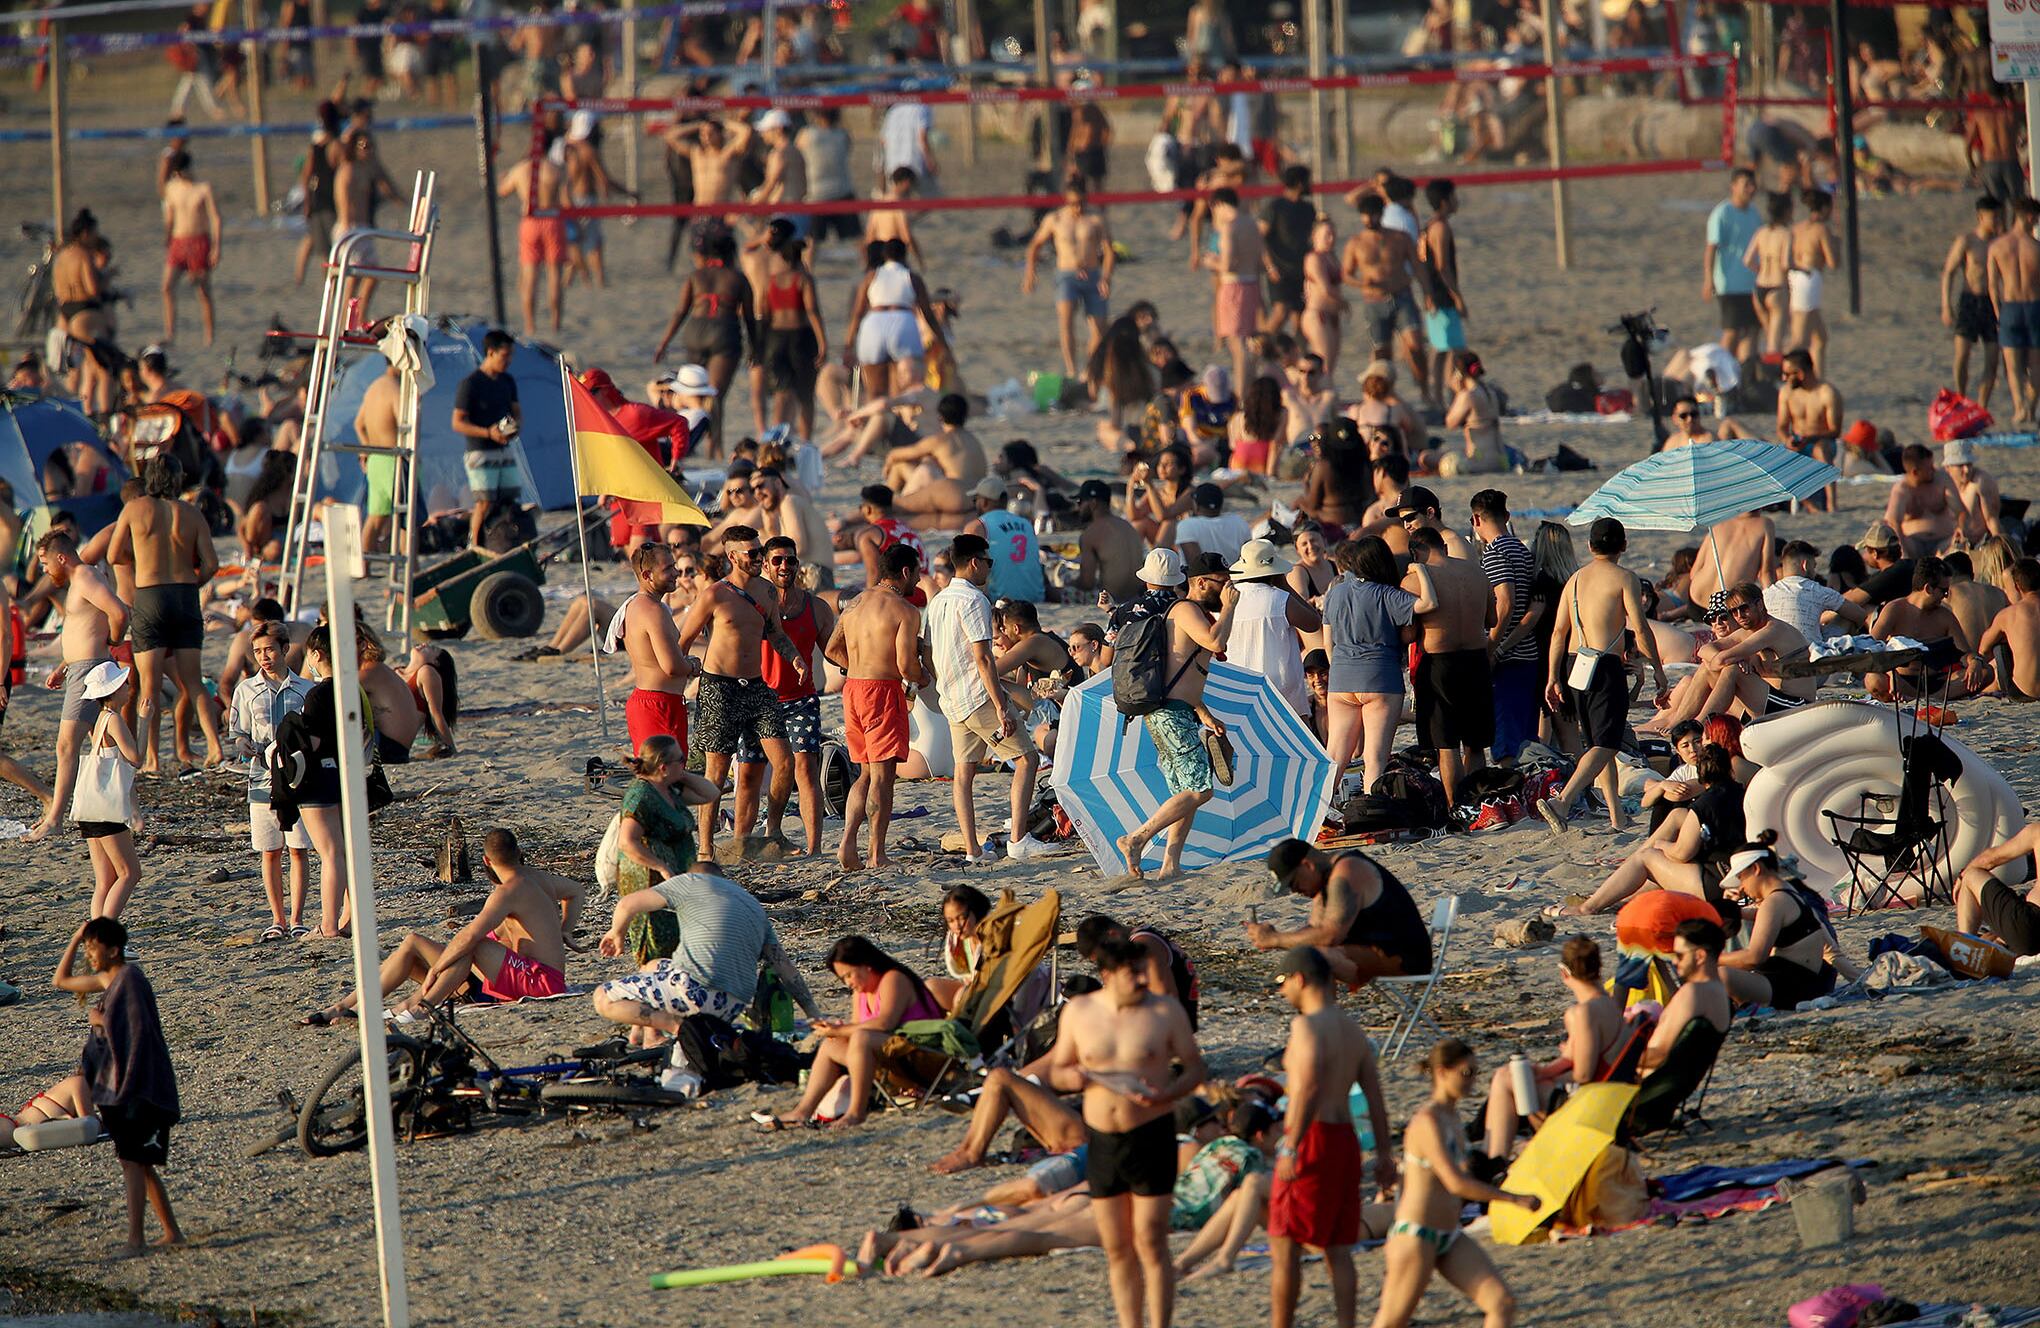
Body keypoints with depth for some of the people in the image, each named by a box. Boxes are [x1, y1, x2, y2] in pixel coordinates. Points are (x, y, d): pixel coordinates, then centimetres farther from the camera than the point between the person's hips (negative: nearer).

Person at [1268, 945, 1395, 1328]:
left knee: (1285, 1246, -2)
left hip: (1312, 1138, -8)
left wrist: (1290, 1147, -27)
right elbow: (1376, 1098, 16)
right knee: (1337, 1247, 10)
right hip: (1345, 1137, 8)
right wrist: (1384, 1155, 20)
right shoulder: (1352, 1030, 15)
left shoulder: (1307, 1026, -11)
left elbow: (1310, 1087, -24)